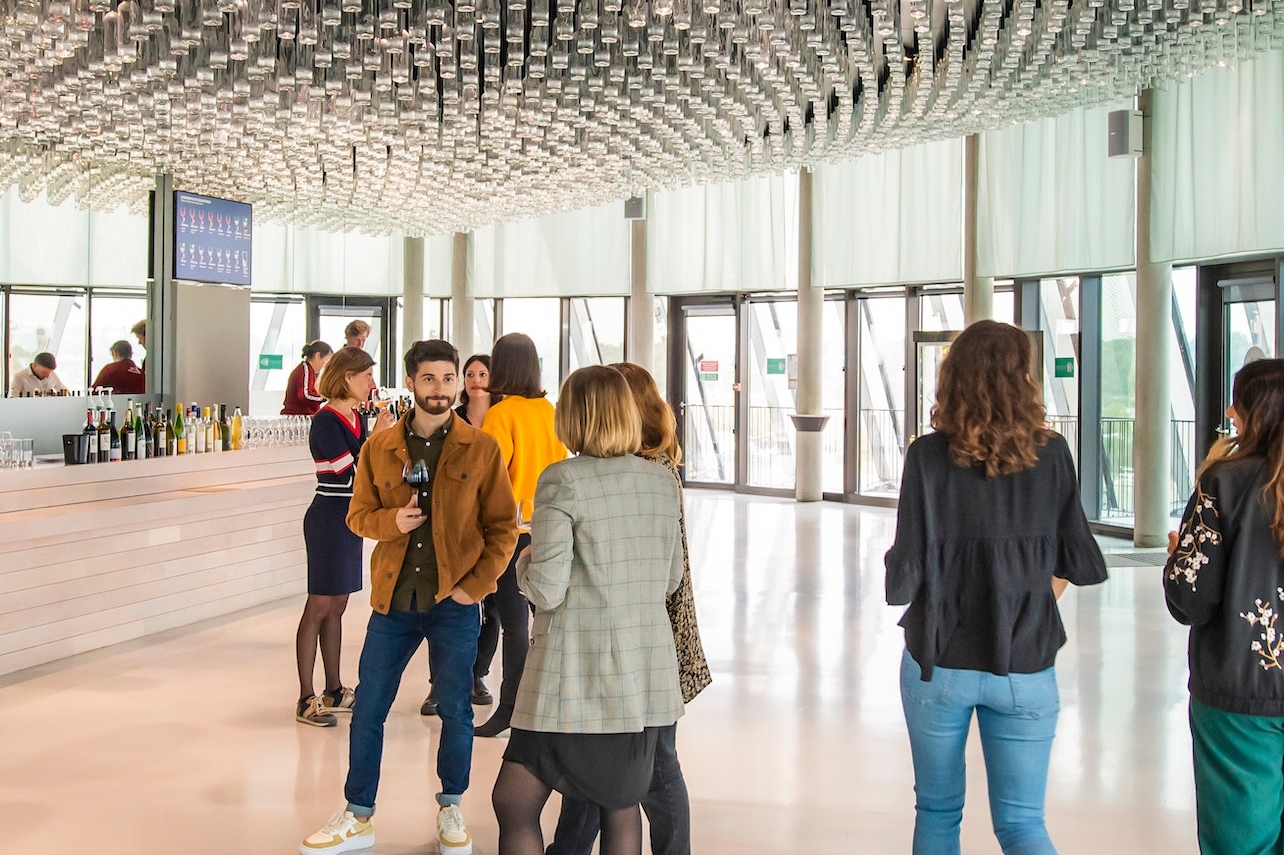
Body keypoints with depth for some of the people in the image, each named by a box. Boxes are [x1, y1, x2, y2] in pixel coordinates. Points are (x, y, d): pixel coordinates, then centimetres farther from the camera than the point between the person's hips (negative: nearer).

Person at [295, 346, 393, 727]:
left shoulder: (355, 417, 11)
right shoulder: (326, 420, -14)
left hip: (349, 518, 9)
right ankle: (306, 700, 2)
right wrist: (376, 438, -17)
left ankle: (334, 691, 22)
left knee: (336, 607, 14)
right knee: (320, 607, -4)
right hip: (329, 518, -9)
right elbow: (348, 474, -19)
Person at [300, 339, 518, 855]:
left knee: (455, 711, 9)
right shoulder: (379, 448, 4)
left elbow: (502, 526, -1)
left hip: (454, 603, -2)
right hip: (393, 600, 2)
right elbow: (358, 514, 9)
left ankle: (450, 808, 30)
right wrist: (390, 520, -13)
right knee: (368, 709, 7)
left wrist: (475, 586, -10)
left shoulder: (480, 449, -3)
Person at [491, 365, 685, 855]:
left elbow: (546, 590, -15)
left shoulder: (563, 481, -11)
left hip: (577, 682, -5)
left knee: (514, 804, 7)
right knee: (621, 808, 14)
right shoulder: (663, 482, 6)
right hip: (648, 681, 6)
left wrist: (526, 561, 5)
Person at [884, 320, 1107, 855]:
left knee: (937, 810, 17)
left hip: (938, 664, -1)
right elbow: (1077, 561, 1)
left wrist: (898, 570, 9)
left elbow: (904, 578, -13)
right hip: (1025, 668, 1)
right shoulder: (1052, 454, -5)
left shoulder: (929, 455, -11)